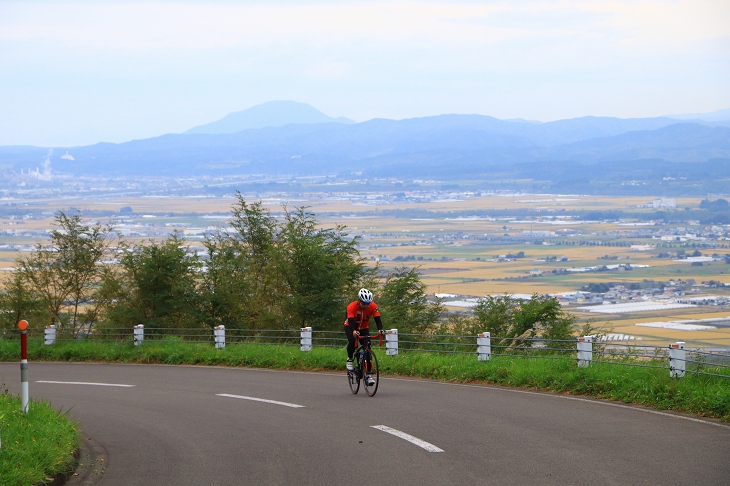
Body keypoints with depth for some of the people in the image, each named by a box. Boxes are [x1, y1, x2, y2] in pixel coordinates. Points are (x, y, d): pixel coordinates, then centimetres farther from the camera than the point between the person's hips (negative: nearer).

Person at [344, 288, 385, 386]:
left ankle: (368, 375, -7)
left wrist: (380, 329, -51)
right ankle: (350, 359, -5)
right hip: (350, 327, -3)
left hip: (364, 328, 3)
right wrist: (354, 331, -61)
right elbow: (351, 321, -41)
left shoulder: (373, 306, -25)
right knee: (352, 341, -33)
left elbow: (377, 319, -30)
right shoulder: (352, 306, -32)